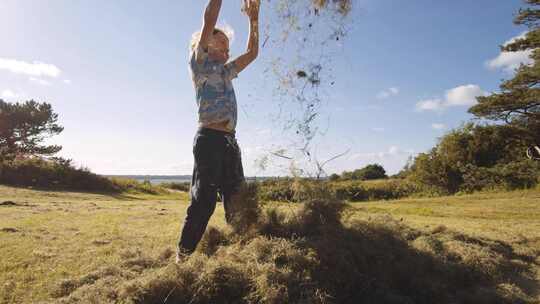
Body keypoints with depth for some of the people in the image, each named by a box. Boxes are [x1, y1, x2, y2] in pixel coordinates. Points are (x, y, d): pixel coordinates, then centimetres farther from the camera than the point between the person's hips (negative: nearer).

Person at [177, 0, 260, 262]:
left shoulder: (226, 72, 27)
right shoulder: (199, 64, 8)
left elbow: (252, 53, 27)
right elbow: (209, 22, -3)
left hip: (230, 141, 7)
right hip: (210, 138, -7)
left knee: (234, 198, 5)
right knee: (204, 200, -10)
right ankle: (183, 255, 1)